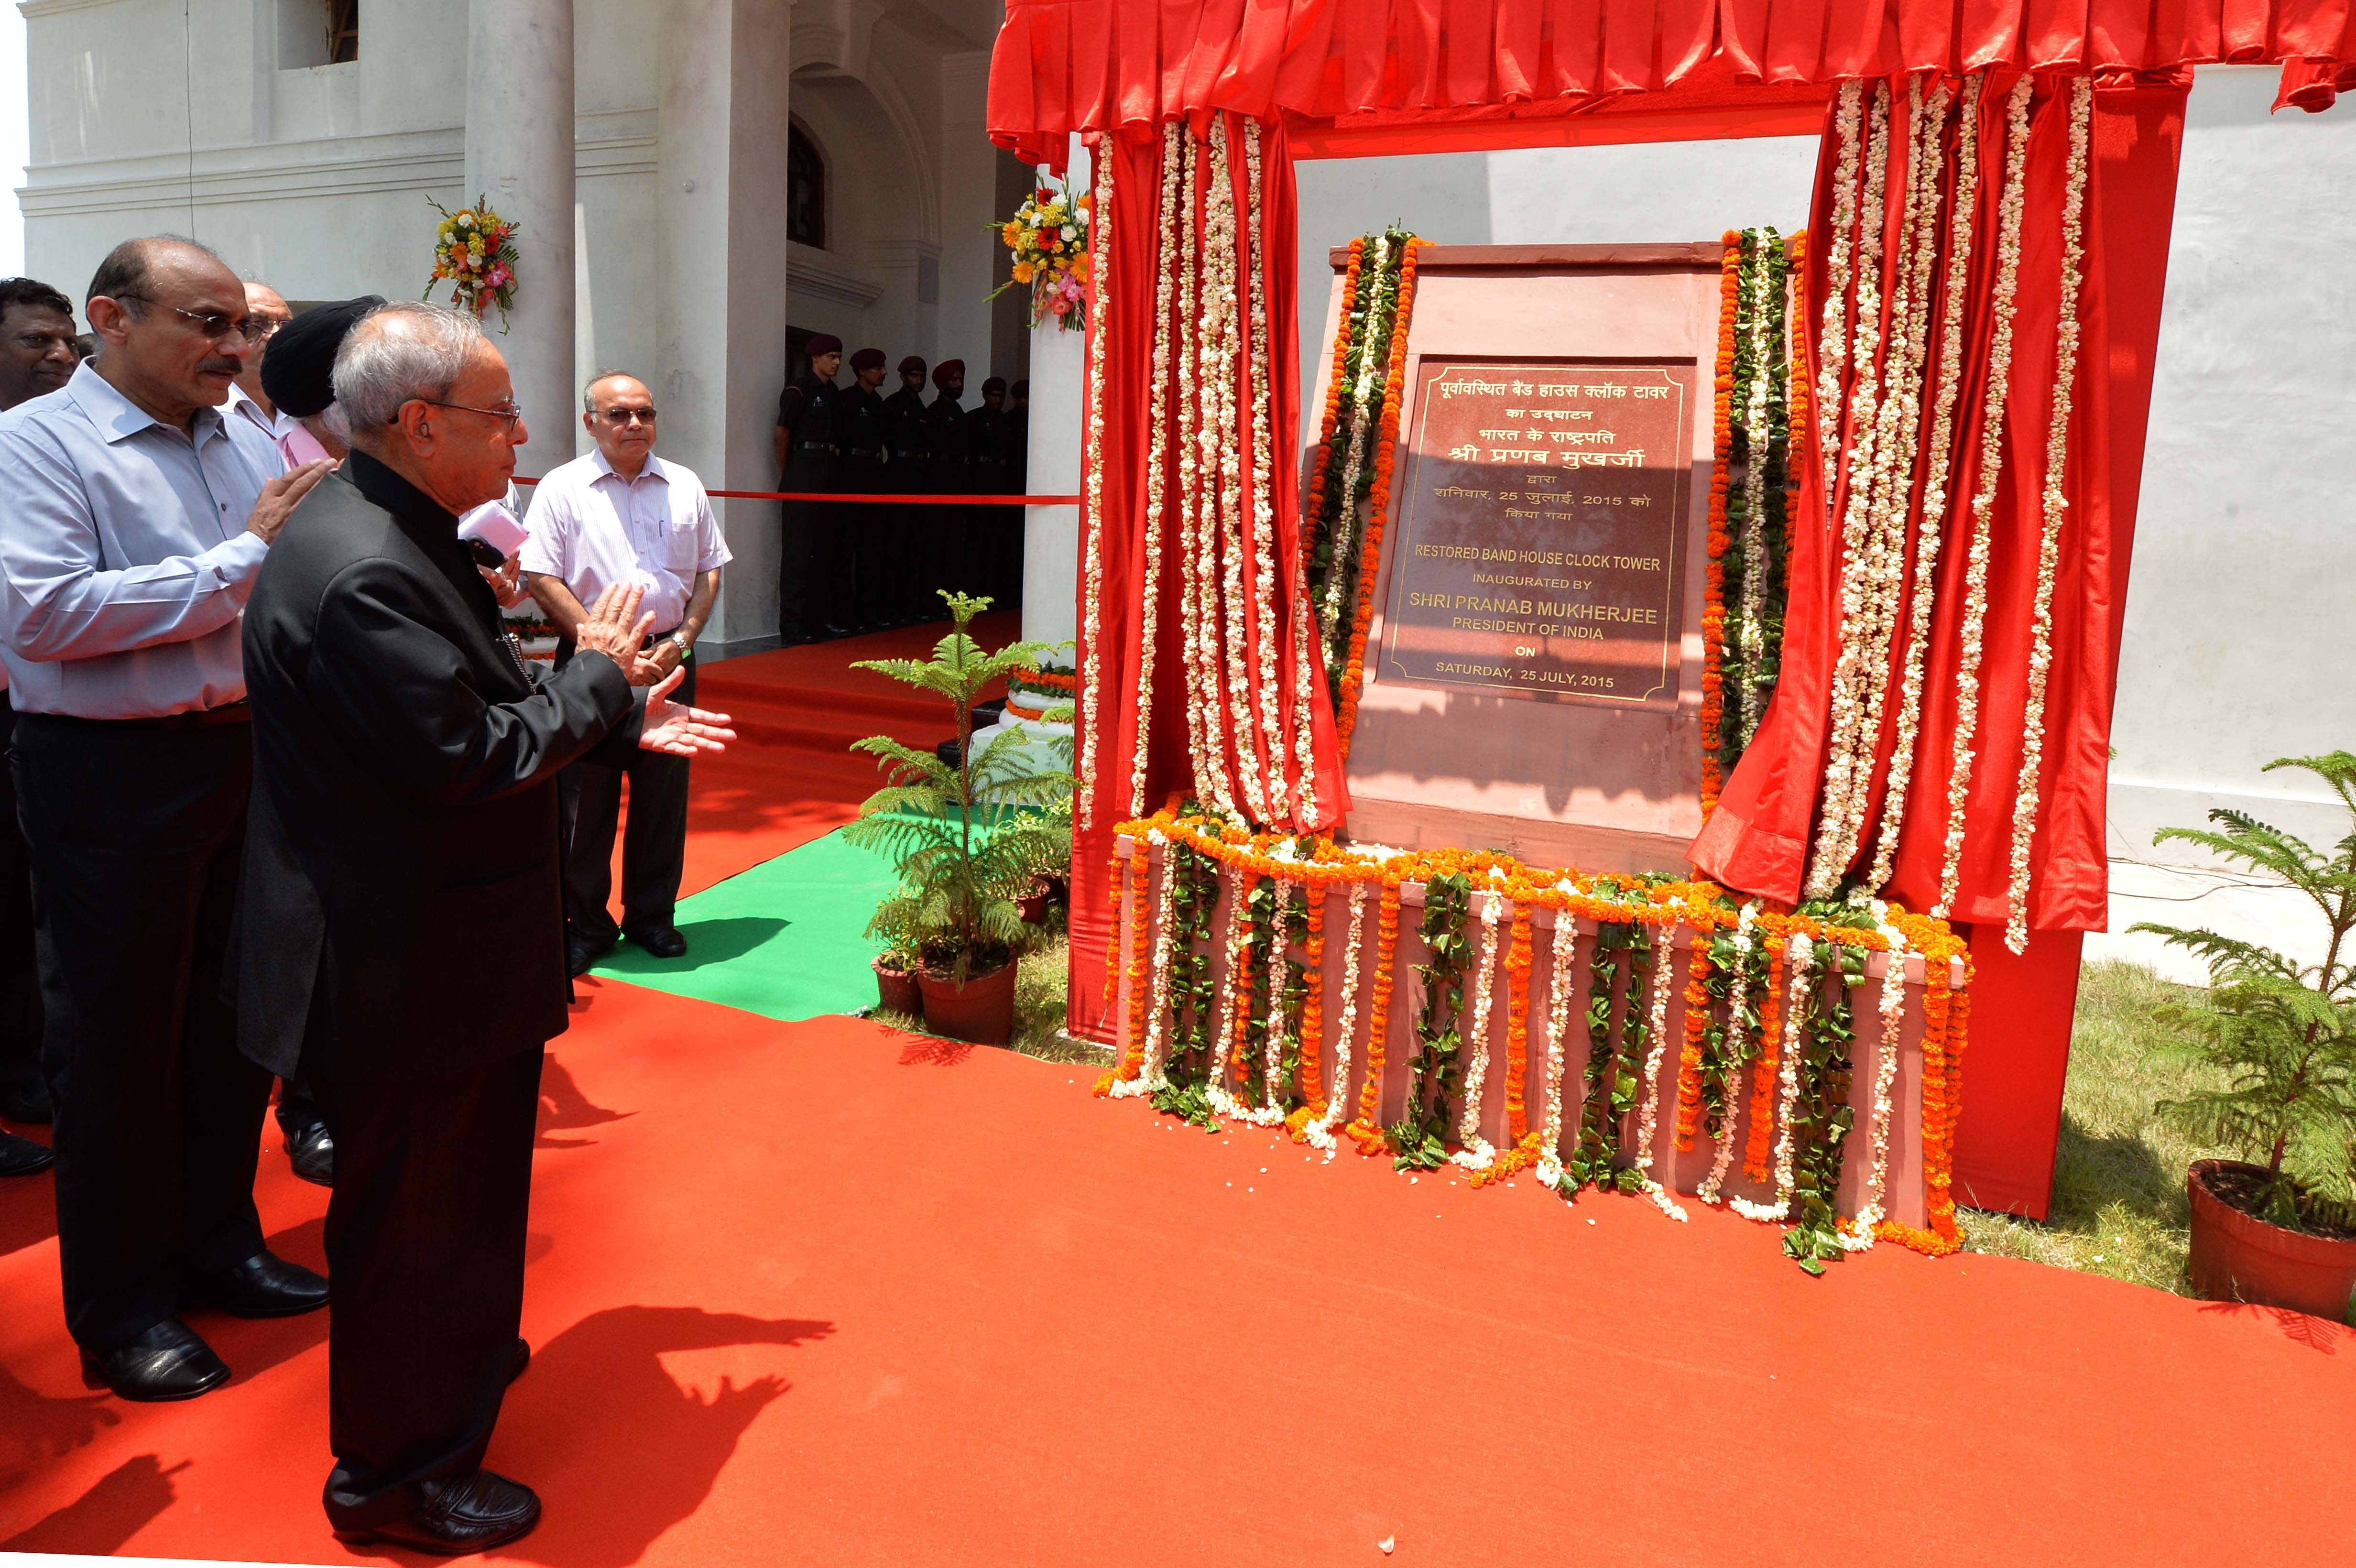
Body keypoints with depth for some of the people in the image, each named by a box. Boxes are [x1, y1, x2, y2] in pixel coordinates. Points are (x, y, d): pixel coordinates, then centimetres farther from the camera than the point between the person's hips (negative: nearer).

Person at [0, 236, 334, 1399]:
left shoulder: (246, 444, 8)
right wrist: (243, 555, -19)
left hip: (249, 756, 6)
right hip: (114, 779, -6)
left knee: (233, 1016, 16)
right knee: (117, 1042, 7)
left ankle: (217, 1242, 35)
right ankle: (120, 1309, 24)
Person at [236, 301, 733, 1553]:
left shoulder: (398, 535, 7)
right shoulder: (360, 570, -27)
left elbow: (479, 702, 12)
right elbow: (468, 756, -29)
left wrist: (622, 720, 5)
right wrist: (594, 674, -15)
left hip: (443, 947, 11)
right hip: (401, 973, -11)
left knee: (462, 1181, 28)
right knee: (413, 1208, 7)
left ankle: (455, 1350, 52)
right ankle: (398, 1476, 28)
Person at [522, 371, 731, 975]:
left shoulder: (685, 488, 9)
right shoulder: (562, 488, -1)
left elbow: (709, 573, 10)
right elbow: (542, 581, -6)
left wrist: (679, 643, -4)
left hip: (669, 660, 3)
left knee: (663, 793, 8)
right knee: (586, 798, 3)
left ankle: (652, 914, 22)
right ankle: (585, 924, 16)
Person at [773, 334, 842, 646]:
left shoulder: (834, 392, 17)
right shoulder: (799, 389, -6)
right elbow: (782, 433, -8)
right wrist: (786, 475, -2)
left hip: (826, 471, 8)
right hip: (803, 470, -8)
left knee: (819, 546, 9)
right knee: (798, 546, -8)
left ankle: (812, 617, 15)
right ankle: (791, 625, -8)